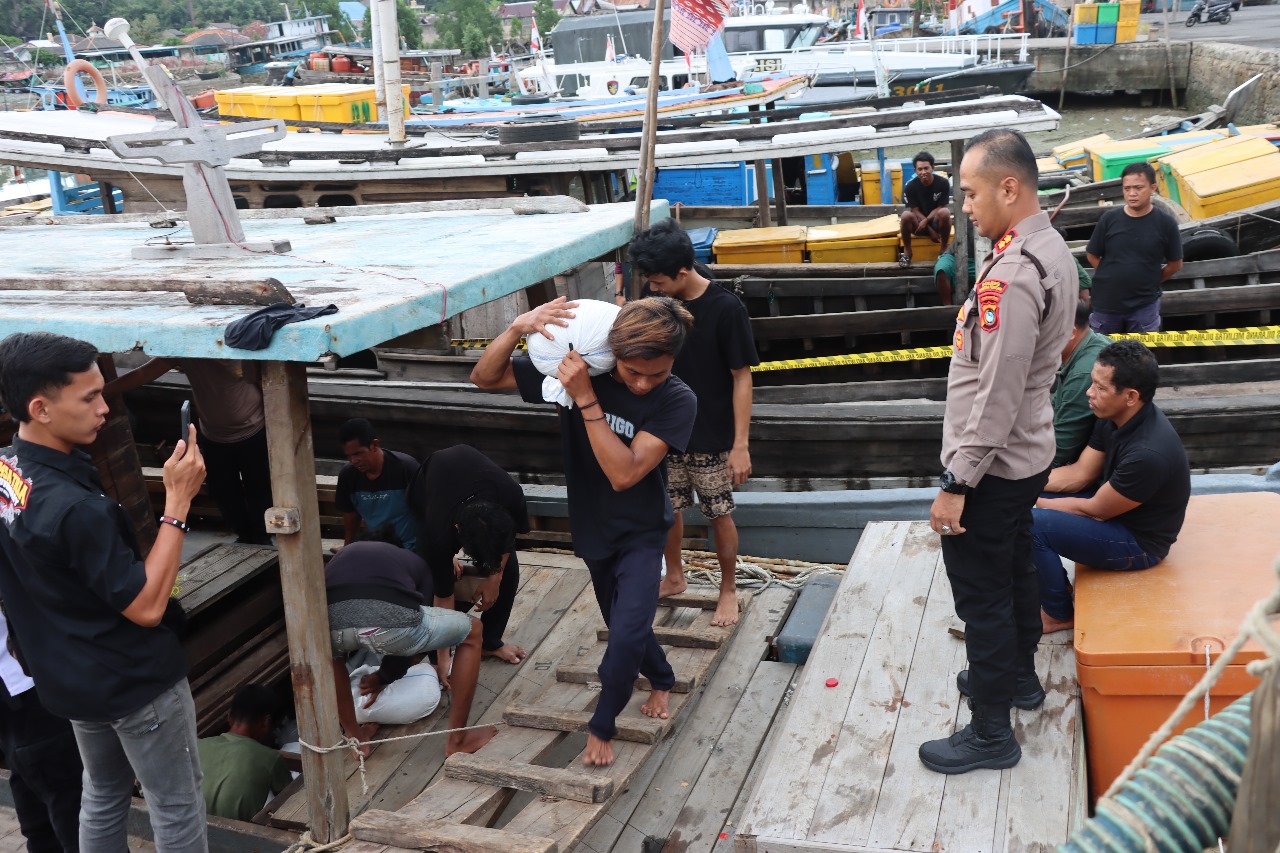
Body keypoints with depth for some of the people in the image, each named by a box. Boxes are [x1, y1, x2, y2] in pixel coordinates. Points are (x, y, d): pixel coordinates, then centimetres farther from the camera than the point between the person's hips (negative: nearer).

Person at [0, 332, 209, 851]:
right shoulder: (74, 507, -33)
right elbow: (146, 607, -27)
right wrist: (178, 502, -29)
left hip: (72, 676, 9)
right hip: (135, 681, -8)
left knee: (104, 794, 25)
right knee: (176, 806, 9)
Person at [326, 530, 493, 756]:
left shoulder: (342, 555, 44)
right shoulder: (415, 563, 40)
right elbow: (409, 638, 40)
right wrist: (385, 677, 55)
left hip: (330, 619, 3)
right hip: (389, 618, -3)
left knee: (330, 651, 44)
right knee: (471, 632, 28)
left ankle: (355, 738, 40)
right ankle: (457, 740, 30)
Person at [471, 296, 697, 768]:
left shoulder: (677, 401, -26)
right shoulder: (575, 368, -19)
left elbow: (623, 474, -35)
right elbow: (484, 377, -16)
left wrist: (585, 399, -41)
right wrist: (518, 328, -34)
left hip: (640, 533, -3)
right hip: (592, 528, 3)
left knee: (628, 630, -15)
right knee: (623, 625, 20)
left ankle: (601, 725, 12)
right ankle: (662, 680, 50)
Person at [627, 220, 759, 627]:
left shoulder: (726, 308, -18)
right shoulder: (661, 303, -2)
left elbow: (741, 378, -15)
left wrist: (741, 443, -16)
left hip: (712, 439, -5)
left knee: (719, 515, 8)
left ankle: (729, 590, 28)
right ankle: (674, 577, 38)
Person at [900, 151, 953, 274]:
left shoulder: (943, 183, -14)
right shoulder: (910, 187, -12)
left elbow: (940, 207, -9)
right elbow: (915, 210, -10)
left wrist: (926, 220, -25)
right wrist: (930, 230, -19)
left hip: (936, 221, 0)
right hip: (918, 223, 0)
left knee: (945, 212, -34)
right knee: (906, 215, -32)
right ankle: (907, 252, -13)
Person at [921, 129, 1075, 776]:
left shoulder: (1012, 276, -28)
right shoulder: (1053, 251, 5)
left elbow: (996, 395, -28)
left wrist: (955, 484, -22)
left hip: (992, 464, -10)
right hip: (1027, 454, 10)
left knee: (981, 594, 2)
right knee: (1014, 571, 26)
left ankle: (991, 733, 16)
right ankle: (1018, 673, 46)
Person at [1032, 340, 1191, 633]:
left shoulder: (1148, 453, -34)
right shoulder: (1116, 417, -7)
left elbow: (1095, 510, -22)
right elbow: (1079, 474, 1)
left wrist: (1038, 504, -11)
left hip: (1140, 543, -9)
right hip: (1113, 505, 9)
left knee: (1032, 525, -25)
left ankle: (1060, 615, -2)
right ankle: (1048, 584, 15)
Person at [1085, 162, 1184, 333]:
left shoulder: (1165, 223, -8)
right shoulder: (1109, 219, -6)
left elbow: (1175, 264, 3)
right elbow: (1092, 255, 5)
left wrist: (1148, 282, 2)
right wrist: (1111, 279, 0)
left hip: (1145, 305, -1)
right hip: (1106, 302, 1)